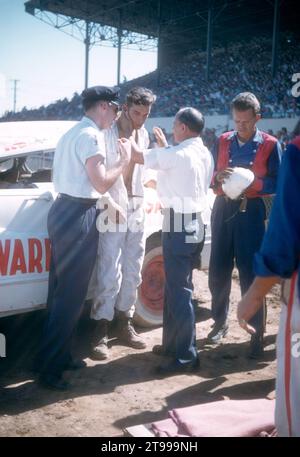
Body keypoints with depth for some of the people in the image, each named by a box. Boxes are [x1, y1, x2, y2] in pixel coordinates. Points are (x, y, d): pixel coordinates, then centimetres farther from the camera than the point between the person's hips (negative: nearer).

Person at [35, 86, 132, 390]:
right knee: (70, 294, -4)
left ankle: (58, 356, 25)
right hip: (78, 217, -10)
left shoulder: (71, 134, 18)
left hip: (63, 210, 10)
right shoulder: (91, 136, -13)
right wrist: (124, 161, -5)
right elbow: (101, 183, -19)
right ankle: (50, 367, 2)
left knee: (61, 289, 15)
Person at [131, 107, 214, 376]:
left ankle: (186, 357, 0)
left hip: (179, 225, -9)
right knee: (175, 287, 17)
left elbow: (137, 155, -7)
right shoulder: (205, 155, 10)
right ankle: (172, 343, 28)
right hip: (194, 223, 9)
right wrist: (165, 146, 28)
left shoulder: (177, 154, -16)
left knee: (180, 291, -5)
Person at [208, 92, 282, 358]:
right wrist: (218, 177, -12)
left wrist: (251, 182, -20)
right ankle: (220, 322, 26)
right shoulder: (223, 141, 10)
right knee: (218, 271, 7)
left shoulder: (270, 145, -1)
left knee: (250, 273, -2)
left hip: (251, 212, -4)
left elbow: (278, 183, -4)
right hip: (223, 210, 4)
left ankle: (258, 333, 9)